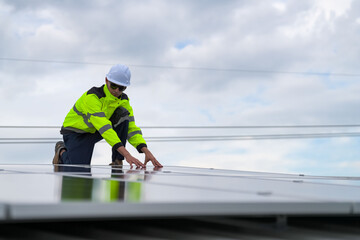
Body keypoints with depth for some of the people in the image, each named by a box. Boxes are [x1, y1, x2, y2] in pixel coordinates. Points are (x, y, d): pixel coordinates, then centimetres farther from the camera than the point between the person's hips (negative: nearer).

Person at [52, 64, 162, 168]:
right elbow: (103, 127, -43)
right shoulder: (91, 97, -32)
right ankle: (62, 151, 9)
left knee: (123, 113, -20)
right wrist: (127, 154, -52)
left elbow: (131, 128, -13)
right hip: (75, 132, -5)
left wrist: (146, 151, -31)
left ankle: (117, 162, -12)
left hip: (95, 133, 5)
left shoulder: (123, 100, -10)